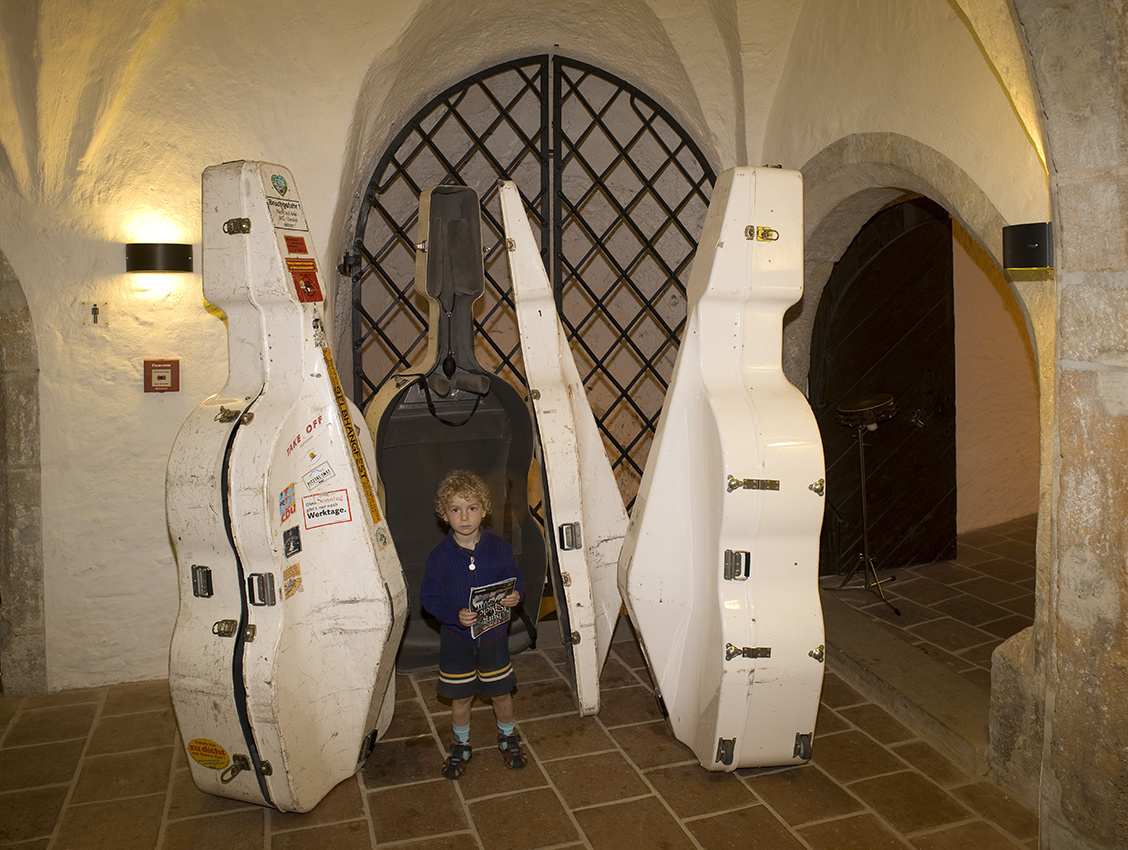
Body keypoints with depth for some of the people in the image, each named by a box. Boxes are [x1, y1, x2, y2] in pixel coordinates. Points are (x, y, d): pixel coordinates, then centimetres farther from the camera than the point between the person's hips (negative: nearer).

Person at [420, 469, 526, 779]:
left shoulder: (500, 548, -9)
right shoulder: (440, 557, -13)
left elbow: (515, 578, 2)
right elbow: (429, 597, -11)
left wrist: (515, 594, -20)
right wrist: (455, 615, -26)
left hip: (494, 633, 1)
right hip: (456, 637, -1)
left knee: (501, 692, 14)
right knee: (460, 697, 14)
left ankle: (508, 736, 41)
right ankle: (461, 745, 38)